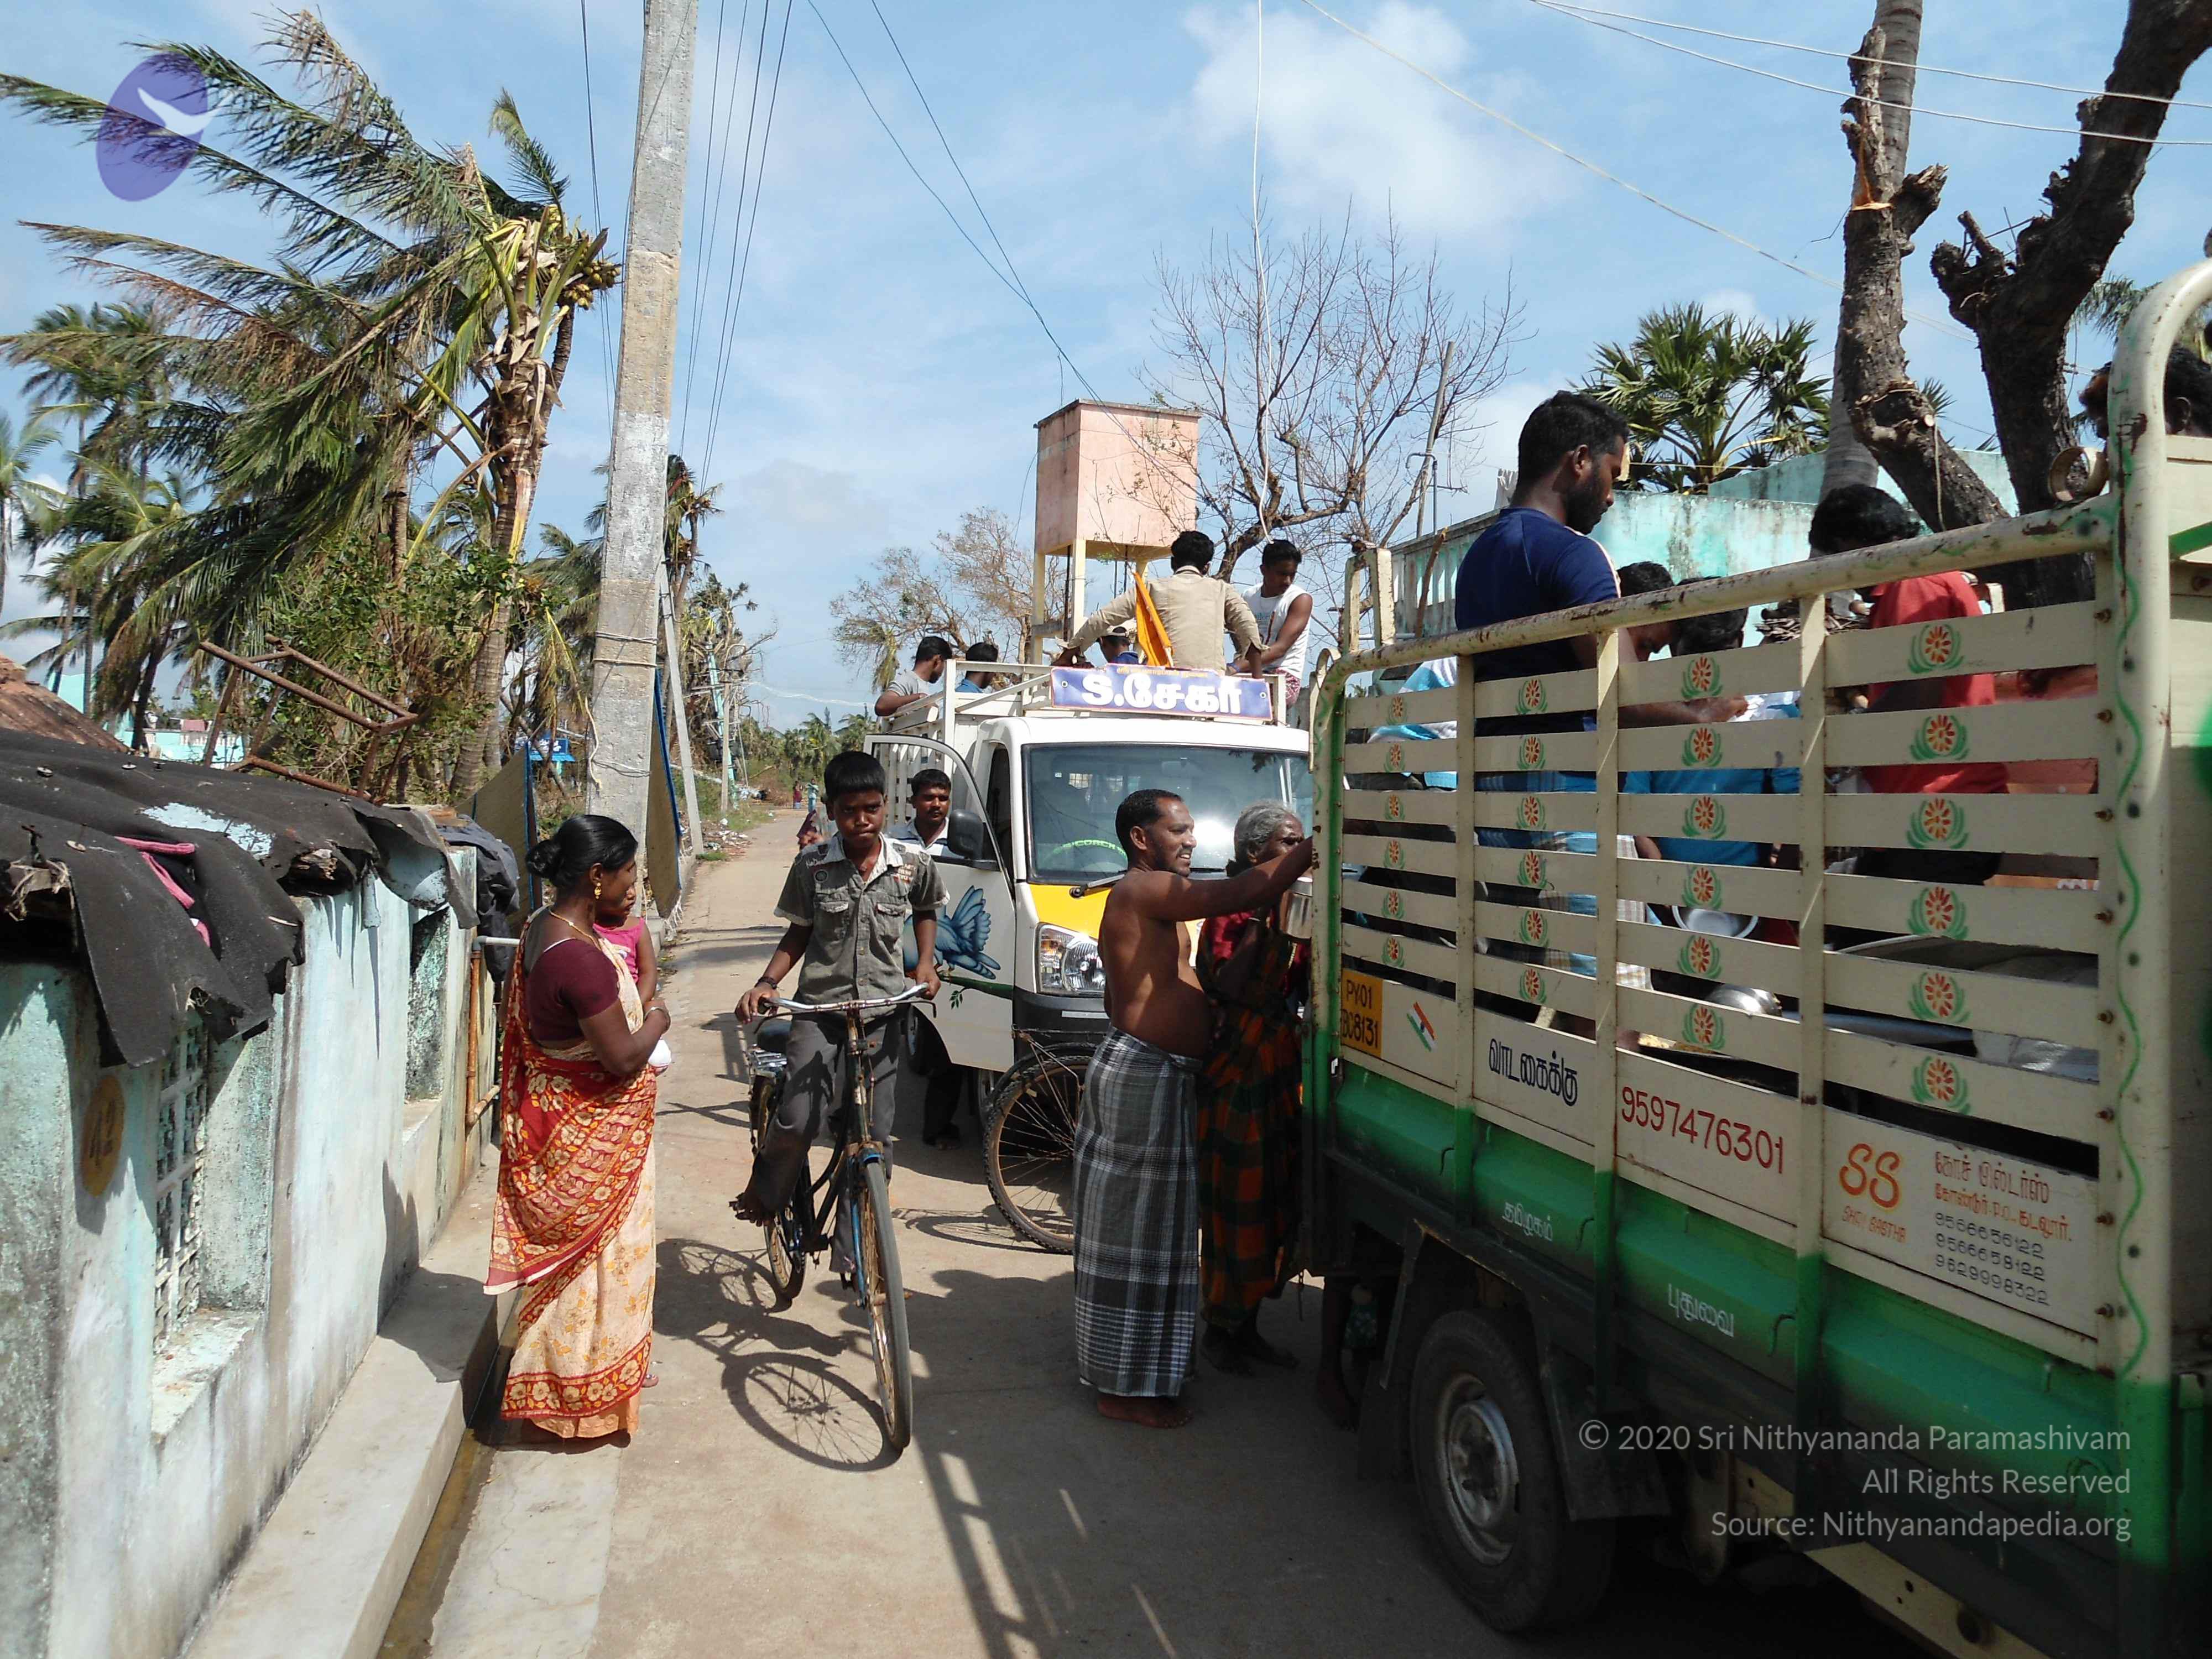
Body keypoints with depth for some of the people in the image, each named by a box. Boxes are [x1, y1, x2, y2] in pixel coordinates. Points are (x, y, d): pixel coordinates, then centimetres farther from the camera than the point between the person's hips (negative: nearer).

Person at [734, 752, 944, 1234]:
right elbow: (798, 934, 7)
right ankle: (764, 1192, 17)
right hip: (821, 1007, -1)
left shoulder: (913, 865, -1)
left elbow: (925, 911, 20)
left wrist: (926, 962, 6)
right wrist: (766, 984, -6)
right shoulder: (812, 866, -4)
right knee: (797, 1119, -15)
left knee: (873, 1133, 2)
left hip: (882, 1012, 1)